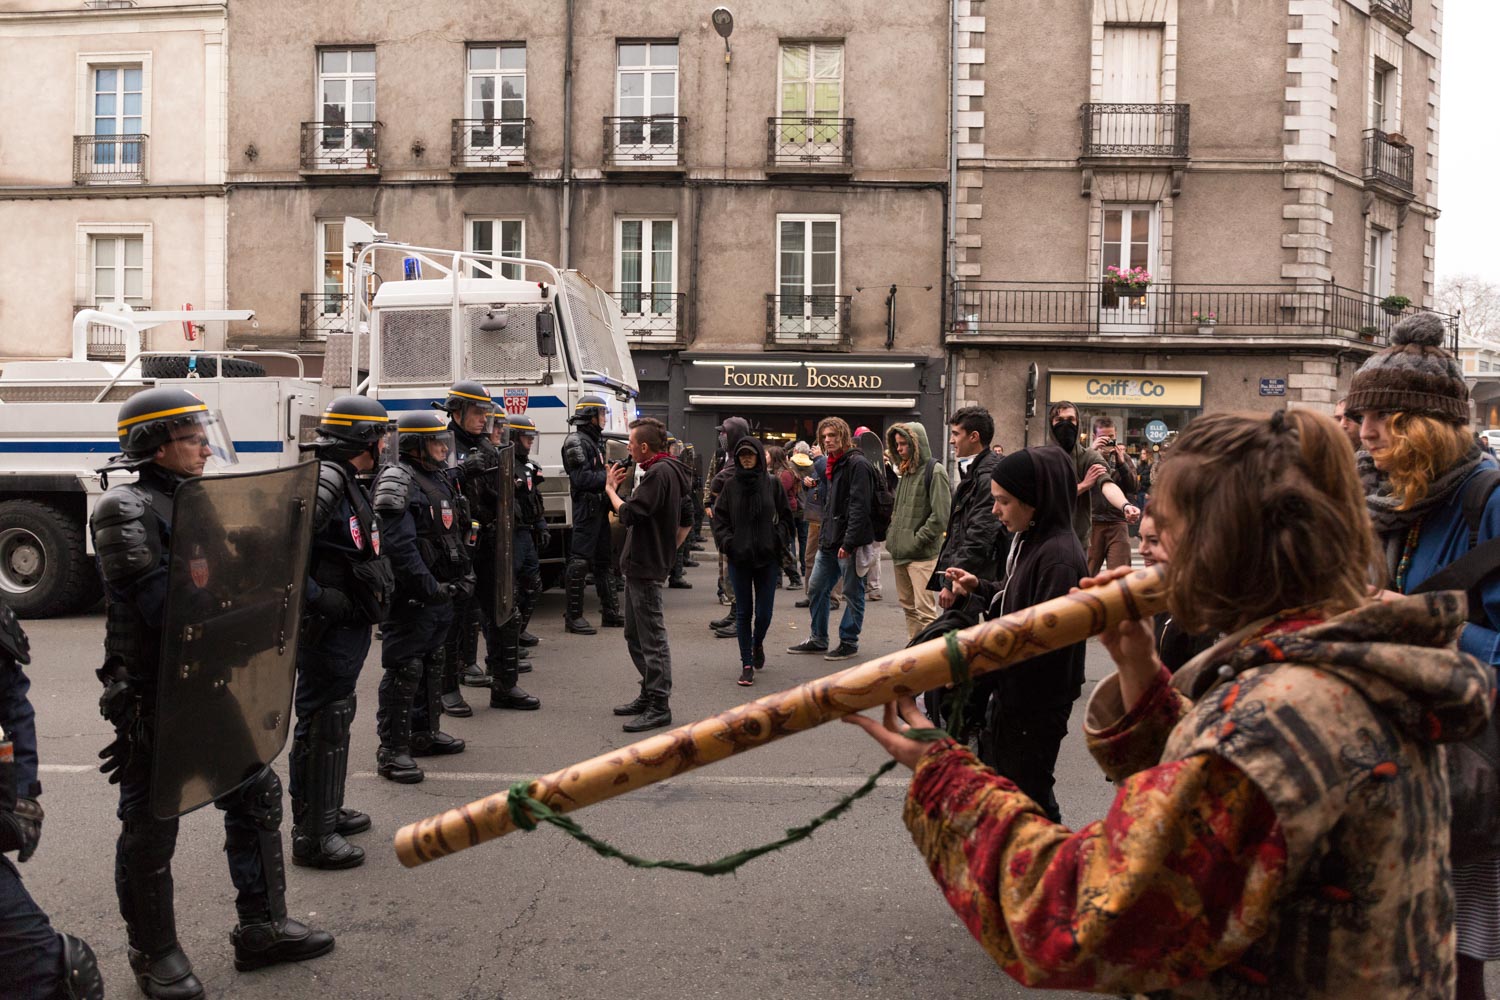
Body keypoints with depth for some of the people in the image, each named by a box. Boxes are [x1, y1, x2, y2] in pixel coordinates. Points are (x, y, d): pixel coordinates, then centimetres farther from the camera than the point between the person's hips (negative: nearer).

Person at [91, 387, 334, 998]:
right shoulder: (125, 511, -14)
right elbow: (162, 604, -26)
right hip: (154, 696, -8)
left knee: (256, 796, 13)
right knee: (151, 826, 7)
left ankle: (261, 928, 28)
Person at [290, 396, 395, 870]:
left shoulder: (347, 484, 15)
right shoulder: (324, 482, -19)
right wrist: (317, 598, -26)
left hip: (348, 624, 11)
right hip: (329, 630, -11)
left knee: (335, 718, 21)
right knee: (322, 724, -4)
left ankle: (326, 812, 36)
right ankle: (311, 836, 5)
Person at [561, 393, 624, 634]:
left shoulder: (596, 441, 18)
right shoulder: (576, 442, -12)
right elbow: (582, 478, -21)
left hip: (600, 508, 10)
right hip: (586, 508, -10)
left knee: (603, 560, 15)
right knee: (580, 562, -8)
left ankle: (609, 612, 22)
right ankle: (573, 616, -4)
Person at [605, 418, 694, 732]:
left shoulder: (658, 473, -16)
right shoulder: (671, 471, 16)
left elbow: (628, 514, -23)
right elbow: (686, 521, 23)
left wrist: (611, 488, -7)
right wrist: (667, 550, 17)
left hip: (645, 569, -11)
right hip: (640, 566, 11)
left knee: (652, 638, -6)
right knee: (635, 635, 18)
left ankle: (660, 706, -3)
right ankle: (649, 694, 27)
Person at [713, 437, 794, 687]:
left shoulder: (772, 485, 2)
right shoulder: (730, 486, 3)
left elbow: (785, 517, 7)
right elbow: (719, 519, 6)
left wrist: (776, 538, -6)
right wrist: (727, 543, -8)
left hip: (767, 558, 0)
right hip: (739, 558, 0)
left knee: (764, 612, 0)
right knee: (743, 612, 3)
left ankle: (757, 643, 33)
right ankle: (747, 664, 11)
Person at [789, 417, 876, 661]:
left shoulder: (858, 464, -13)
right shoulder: (834, 465, 17)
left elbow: (859, 506, -20)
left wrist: (849, 542, -23)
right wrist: (825, 536, 18)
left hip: (850, 543, -10)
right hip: (830, 541, 10)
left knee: (852, 593, 2)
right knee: (816, 589, 14)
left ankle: (849, 642, 13)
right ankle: (818, 640, 25)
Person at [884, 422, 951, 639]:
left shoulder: (934, 471, -10)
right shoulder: (906, 471, 16)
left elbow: (940, 517, -16)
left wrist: (916, 541, -15)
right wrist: (892, 536, 10)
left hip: (922, 555, -9)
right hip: (899, 552, 9)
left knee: (924, 610, -10)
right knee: (908, 606, 14)